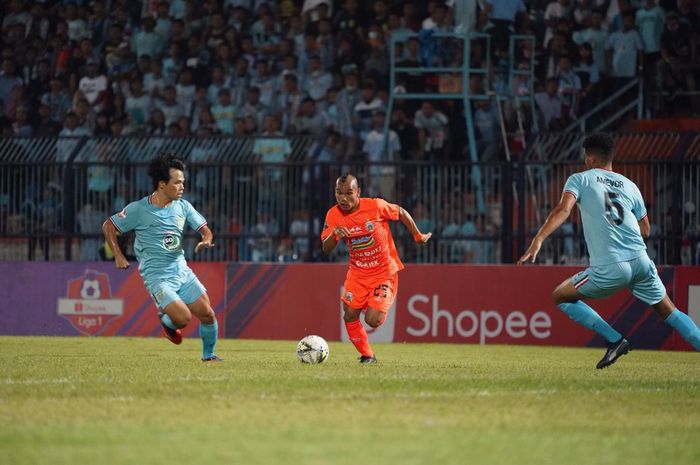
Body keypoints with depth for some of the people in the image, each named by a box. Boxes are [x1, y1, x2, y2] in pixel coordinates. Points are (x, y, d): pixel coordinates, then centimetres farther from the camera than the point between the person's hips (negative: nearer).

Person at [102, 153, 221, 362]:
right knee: (183, 317, -20)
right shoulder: (138, 210, -10)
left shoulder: (182, 206, 4)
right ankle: (166, 321, 17)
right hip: (157, 276, -5)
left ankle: (208, 354, 23)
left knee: (207, 313, -2)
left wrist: (206, 240, -12)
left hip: (182, 271, 5)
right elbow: (108, 226, 2)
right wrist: (118, 256, -4)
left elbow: (204, 229, 11)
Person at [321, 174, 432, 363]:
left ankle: (381, 310, 23)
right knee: (349, 316, -3)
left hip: (384, 272, -4)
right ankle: (366, 355, 18)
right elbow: (326, 250, -9)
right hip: (357, 273, 4)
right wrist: (334, 234, -30)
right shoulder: (334, 215, -10)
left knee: (372, 320, -15)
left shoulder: (375, 206, -20)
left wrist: (418, 236, 8)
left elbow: (401, 213, -2)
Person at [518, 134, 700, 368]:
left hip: (609, 269, -4)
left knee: (561, 297, 14)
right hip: (640, 261, 4)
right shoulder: (630, 186, 17)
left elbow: (563, 210, -13)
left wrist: (538, 241, -22)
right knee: (669, 311, 18)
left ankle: (614, 340, 3)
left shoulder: (580, 179, 5)